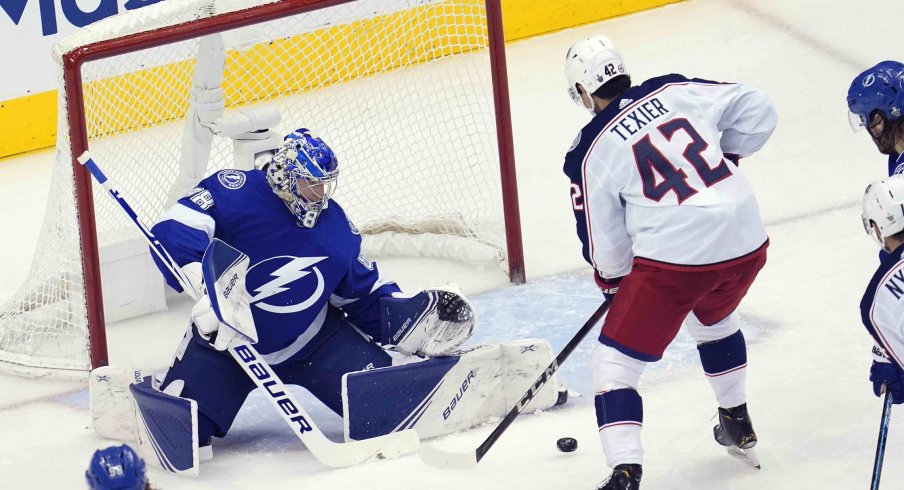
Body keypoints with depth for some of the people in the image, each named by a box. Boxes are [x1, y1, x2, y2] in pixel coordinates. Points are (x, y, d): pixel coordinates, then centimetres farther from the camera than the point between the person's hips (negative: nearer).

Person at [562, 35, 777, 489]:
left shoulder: (590, 152, -1)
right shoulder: (676, 91, 7)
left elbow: (605, 244, 5)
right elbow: (757, 110, 12)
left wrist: (612, 281, 25)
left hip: (675, 258, -6)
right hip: (747, 244, 6)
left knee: (614, 363, 5)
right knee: (714, 319, 37)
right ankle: (737, 425, 47)